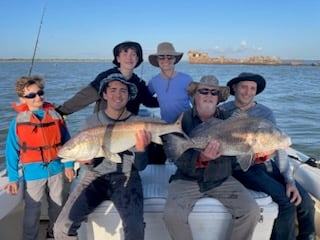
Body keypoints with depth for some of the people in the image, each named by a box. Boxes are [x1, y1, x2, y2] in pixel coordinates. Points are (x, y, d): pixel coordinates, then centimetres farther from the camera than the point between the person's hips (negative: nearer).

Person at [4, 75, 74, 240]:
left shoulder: (55, 115, -3)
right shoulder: (18, 122, -9)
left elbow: (66, 141, 3)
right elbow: (12, 152, -5)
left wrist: (69, 165, 2)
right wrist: (13, 178, -5)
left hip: (56, 169, 3)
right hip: (33, 173, -3)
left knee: (57, 205, 20)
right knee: (33, 210, 8)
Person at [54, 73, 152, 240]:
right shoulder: (92, 121, 3)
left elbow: (140, 166, -4)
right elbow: (91, 166, 7)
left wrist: (141, 149, -25)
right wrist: (88, 160, -16)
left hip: (126, 177, -2)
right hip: (96, 176, 2)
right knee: (62, 227, -14)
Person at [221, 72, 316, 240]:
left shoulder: (266, 113, 4)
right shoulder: (224, 111, -4)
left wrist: (290, 181, -9)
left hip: (266, 164, 4)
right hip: (242, 168, -4)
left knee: (305, 202, -7)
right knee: (287, 201, -20)